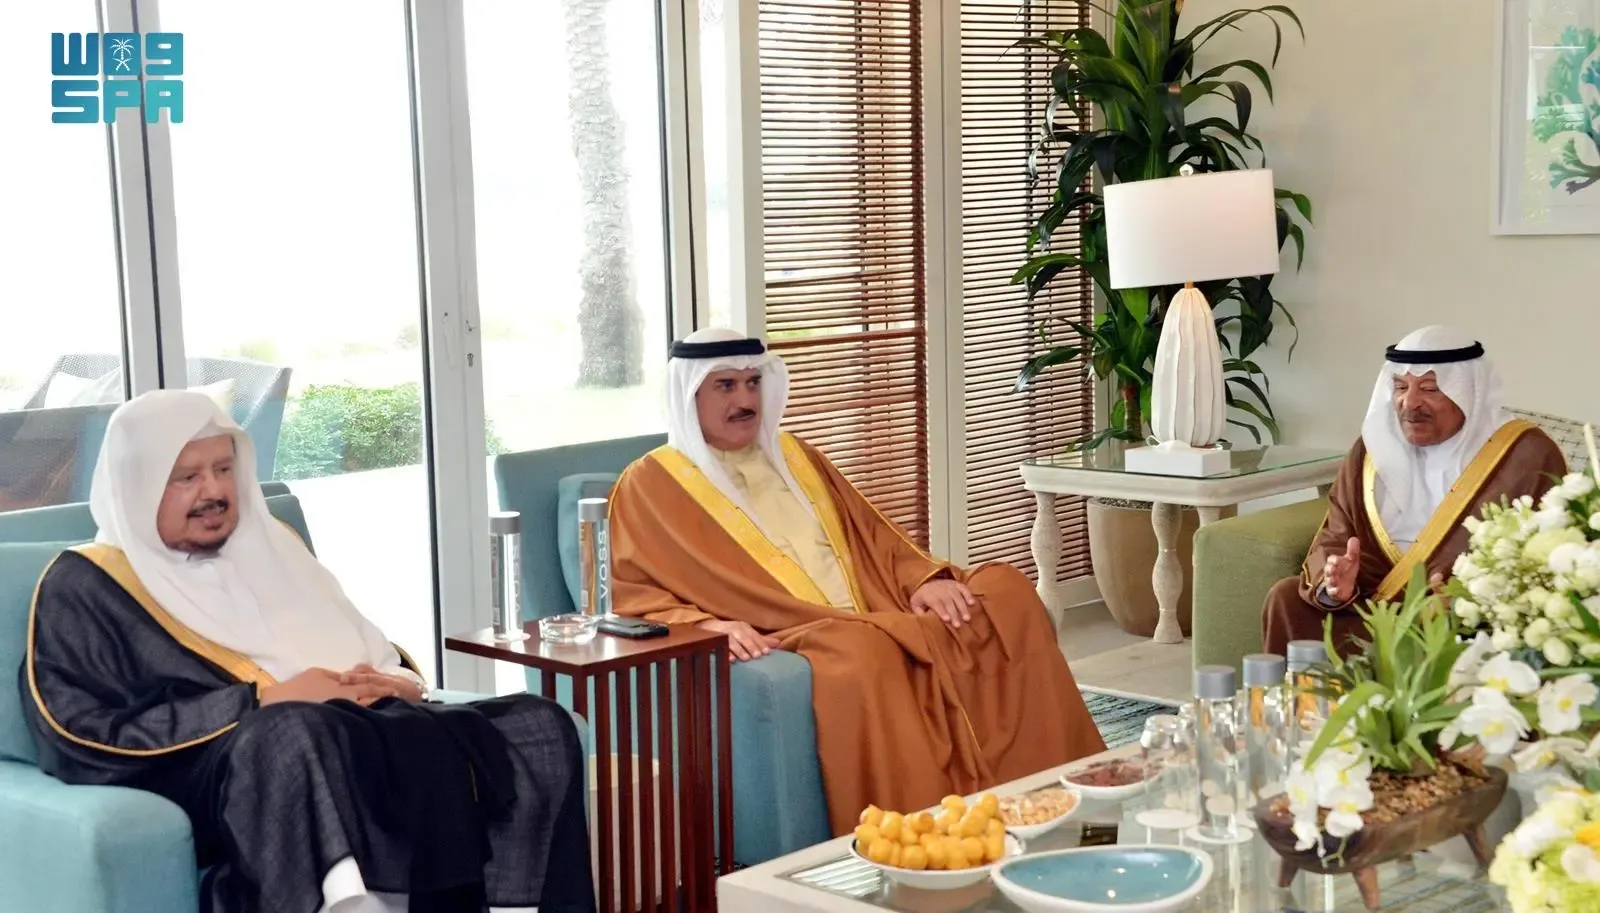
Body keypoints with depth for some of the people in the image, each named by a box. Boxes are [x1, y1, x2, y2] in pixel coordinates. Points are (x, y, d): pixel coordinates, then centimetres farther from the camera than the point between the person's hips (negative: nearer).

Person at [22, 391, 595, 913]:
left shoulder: (266, 543, 27)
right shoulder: (85, 586, 9)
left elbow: (368, 653, 30)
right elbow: (85, 739, -5)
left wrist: (395, 680, 3)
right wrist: (258, 702, -12)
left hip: (363, 742, 6)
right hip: (214, 773, -6)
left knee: (537, 724, -20)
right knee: (296, 733, -42)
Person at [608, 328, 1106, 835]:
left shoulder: (795, 457, 26)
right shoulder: (651, 485, 8)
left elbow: (873, 538, 21)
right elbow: (628, 595, -2)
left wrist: (923, 579, 0)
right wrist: (706, 625, -21)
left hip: (875, 621, 6)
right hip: (786, 640, -6)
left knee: (1006, 591, -16)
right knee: (863, 651, -40)